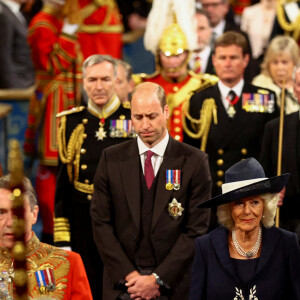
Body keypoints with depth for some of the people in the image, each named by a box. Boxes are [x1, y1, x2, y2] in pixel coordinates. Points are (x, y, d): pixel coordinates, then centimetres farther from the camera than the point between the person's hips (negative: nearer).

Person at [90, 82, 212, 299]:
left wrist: (158, 279, -11)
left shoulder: (194, 161, -1)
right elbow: (101, 223, 2)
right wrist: (129, 274, -8)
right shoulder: (112, 159, 5)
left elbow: (197, 230, -5)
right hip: (122, 282, 1)